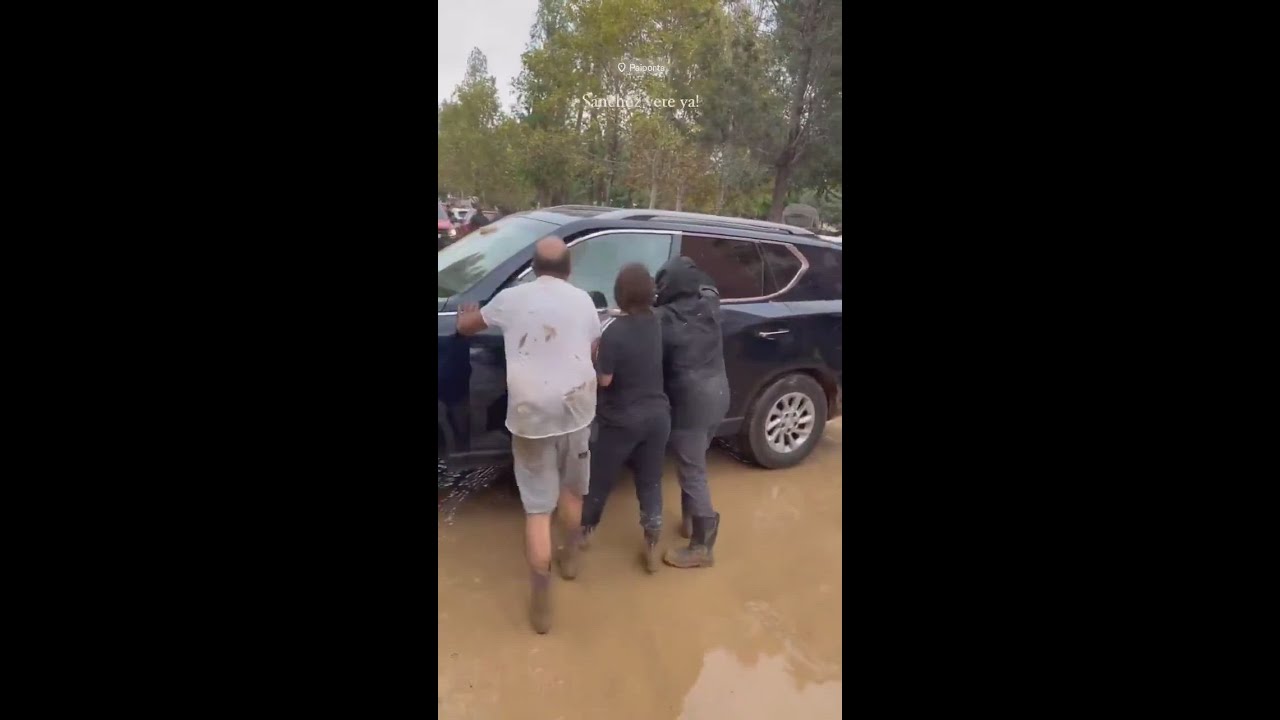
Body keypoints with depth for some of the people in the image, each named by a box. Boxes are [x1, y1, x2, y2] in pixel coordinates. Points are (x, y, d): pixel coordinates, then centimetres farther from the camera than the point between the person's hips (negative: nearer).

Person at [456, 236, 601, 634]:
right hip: (575, 410, 2)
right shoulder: (583, 301, 4)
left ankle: (541, 601, 10)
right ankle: (571, 557, 43)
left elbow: (466, 326, 17)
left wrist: (467, 312, 41)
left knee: (538, 507, 5)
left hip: (530, 415, -2)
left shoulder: (511, 298, 1)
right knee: (571, 489, 25)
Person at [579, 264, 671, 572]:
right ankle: (652, 548, 25)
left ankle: (583, 533, 38)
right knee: (650, 482, 16)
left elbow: (603, 379, -19)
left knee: (599, 480, 17)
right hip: (657, 415, 5)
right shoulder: (654, 322, -1)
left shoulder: (613, 329, -21)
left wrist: (593, 357, -1)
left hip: (621, 421, -5)